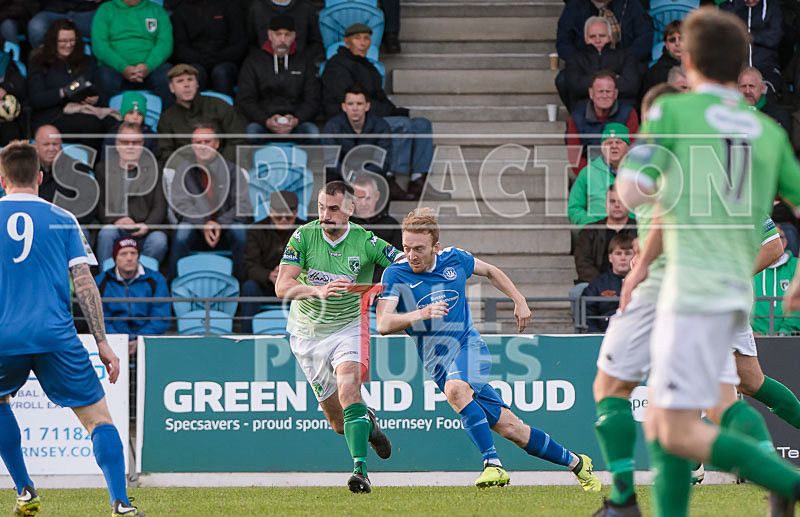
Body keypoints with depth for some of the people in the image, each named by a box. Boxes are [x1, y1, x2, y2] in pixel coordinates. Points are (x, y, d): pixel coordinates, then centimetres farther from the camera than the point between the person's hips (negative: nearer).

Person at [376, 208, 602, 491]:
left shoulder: (454, 259, -1)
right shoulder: (396, 274, -8)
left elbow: (490, 271, 21)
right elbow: (383, 324, -19)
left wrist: (519, 300, 14)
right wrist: (420, 314, -34)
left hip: (470, 346, -1)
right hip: (439, 365, 1)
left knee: (455, 388, -35)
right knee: (510, 428, -3)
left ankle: (493, 464, -31)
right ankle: (575, 462, 10)